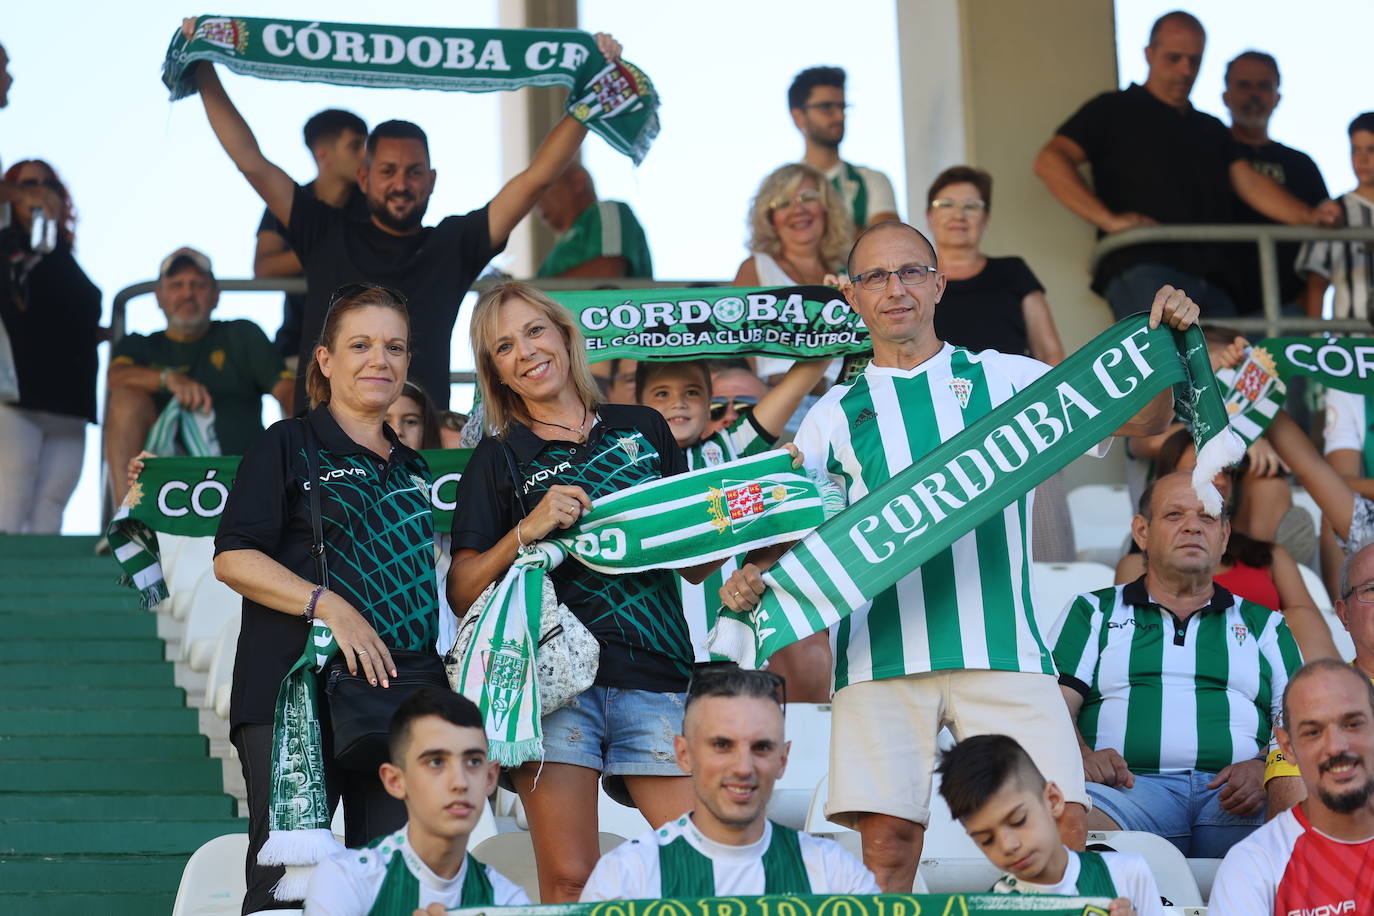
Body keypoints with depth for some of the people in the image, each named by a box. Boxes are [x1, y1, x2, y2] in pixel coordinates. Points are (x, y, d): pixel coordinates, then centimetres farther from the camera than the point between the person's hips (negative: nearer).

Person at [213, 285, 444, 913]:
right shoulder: (288, 446, 3)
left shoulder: (414, 468, 21)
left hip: (404, 696, 5)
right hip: (298, 693, -5)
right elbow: (232, 558, -7)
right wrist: (329, 605, -18)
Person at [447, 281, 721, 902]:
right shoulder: (498, 459, 12)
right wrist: (528, 530, -10)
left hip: (654, 674, 2)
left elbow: (696, 567, 21)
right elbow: (462, 593, 4)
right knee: (568, 880, -6)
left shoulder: (644, 429, 17)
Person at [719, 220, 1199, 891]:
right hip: (881, 656, 0)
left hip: (1001, 648, 0)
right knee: (887, 845, -8)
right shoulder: (836, 414, 15)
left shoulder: (1006, 378, 14)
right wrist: (749, 578, -8)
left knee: (1060, 831, -11)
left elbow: (1138, 420, 13)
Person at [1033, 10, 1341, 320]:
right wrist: (1108, 219, -17)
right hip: (1142, 271, -6)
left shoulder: (1212, 130, 28)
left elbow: (1249, 182, 16)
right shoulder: (1115, 110, 10)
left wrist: (1309, 216, -4)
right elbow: (1050, 161, -3)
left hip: (1208, 280, 6)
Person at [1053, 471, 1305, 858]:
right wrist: (1083, 754, -14)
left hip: (1234, 796, 1)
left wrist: (1264, 767, -9)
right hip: (1132, 783, -1)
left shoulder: (1265, 624, 28)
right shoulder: (1092, 612, 24)